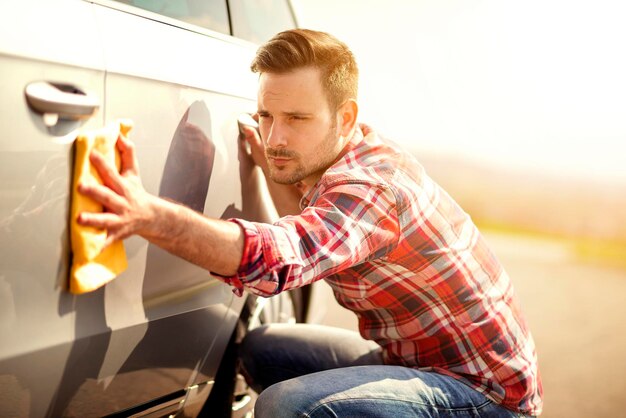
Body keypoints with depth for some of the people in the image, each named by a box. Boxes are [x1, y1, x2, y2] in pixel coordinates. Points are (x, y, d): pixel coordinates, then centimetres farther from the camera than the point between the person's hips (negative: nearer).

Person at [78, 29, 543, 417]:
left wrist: (150, 216, -61)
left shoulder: (369, 185, -27)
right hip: (409, 356, 9)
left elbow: (276, 258, -47)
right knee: (262, 348, 10)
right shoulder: (364, 152, 2)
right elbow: (311, 243, 16)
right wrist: (274, 172, 5)